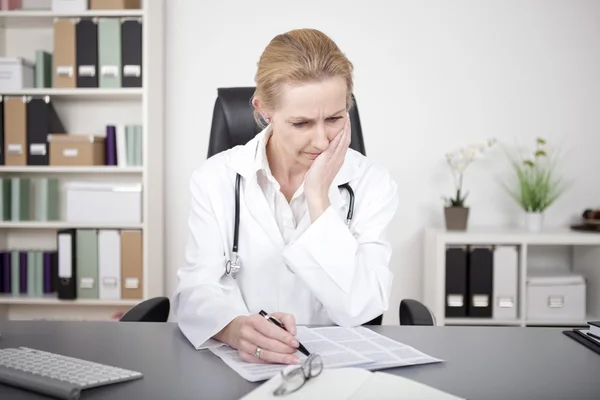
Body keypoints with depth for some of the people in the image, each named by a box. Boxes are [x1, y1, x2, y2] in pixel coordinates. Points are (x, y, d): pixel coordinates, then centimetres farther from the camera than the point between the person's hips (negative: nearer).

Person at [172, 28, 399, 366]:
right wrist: (235, 328, -32)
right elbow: (198, 287, -11)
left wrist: (318, 197, -17)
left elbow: (359, 310, -13)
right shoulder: (216, 179, -3)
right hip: (240, 362, 2)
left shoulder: (373, 184, -4)